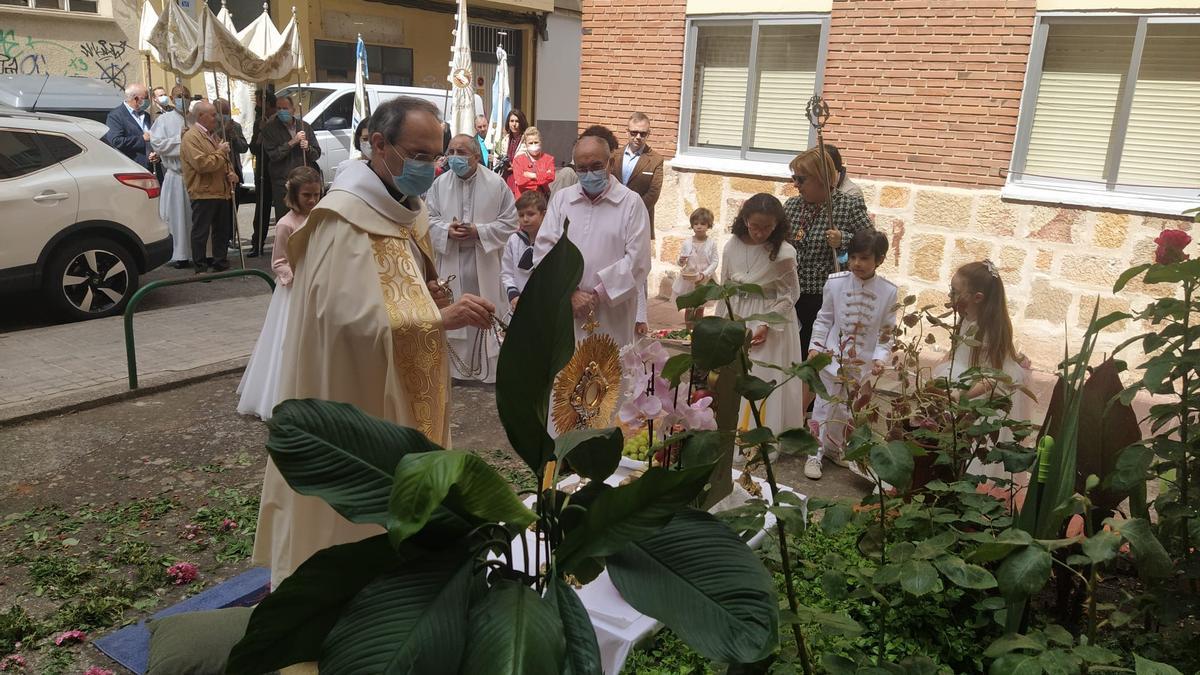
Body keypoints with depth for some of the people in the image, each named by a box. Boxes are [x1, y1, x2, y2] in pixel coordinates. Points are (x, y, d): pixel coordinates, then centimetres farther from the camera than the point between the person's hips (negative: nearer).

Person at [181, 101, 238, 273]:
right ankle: (200, 268, 5)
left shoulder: (212, 135, 18)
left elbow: (224, 161, 26)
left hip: (221, 192, 9)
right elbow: (201, 164, -23)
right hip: (203, 193, -9)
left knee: (223, 231, 14)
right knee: (201, 232, -1)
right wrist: (220, 151, -13)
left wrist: (231, 173, 5)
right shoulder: (191, 137, -11)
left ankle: (221, 263, 24)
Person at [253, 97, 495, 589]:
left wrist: (434, 299, -2)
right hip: (356, 400, -9)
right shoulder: (345, 219, -19)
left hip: (403, 393, 9)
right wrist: (441, 318, -28)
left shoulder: (406, 210, 9)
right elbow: (355, 316, -28)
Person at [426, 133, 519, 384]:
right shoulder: (440, 183, 2)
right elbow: (429, 218, 6)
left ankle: (489, 368, 19)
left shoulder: (496, 184, -5)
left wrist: (479, 231, -15)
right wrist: (447, 230, -15)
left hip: (485, 263, -2)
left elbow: (509, 222, -4)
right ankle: (455, 367, 22)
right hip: (451, 263, 2)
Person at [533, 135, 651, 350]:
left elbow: (637, 260, -5)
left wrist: (598, 294, -10)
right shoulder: (560, 199, 11)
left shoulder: (631, 202, 2)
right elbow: (543, 251, 3)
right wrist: (570, 293, -8)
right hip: (564, 312, 2)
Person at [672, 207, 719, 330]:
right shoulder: (686, 243, -4)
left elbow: (715, 262, -8)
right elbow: (680, 262, 2)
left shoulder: (711, 244, -6)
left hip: (704, 281, 0)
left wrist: (704, 275, -20)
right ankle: (688, 330, 17)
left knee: (700, 308, 11)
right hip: (688, 280, 0)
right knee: (688, 307, 7)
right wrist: (681, 262, -23)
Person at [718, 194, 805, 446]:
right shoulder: (732, 246, -5)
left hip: (773, 320, -4)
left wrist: (767, 325, -15)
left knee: (765, 381, -1)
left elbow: (789, 294, -7)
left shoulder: (783, 253, -16)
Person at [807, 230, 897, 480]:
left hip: (864, 363, 2)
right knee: (825, 406, 2)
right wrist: (815, 348, -5)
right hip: (833, 357, -1)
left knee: (848, 410, 15)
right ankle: (815, 452, 13)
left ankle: (835, 448, 34)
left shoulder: (888, 291, -9)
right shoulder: (835, 282, -10)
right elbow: (824, 320, -1)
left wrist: (880, 358, -14)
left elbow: (887, 332, -3)